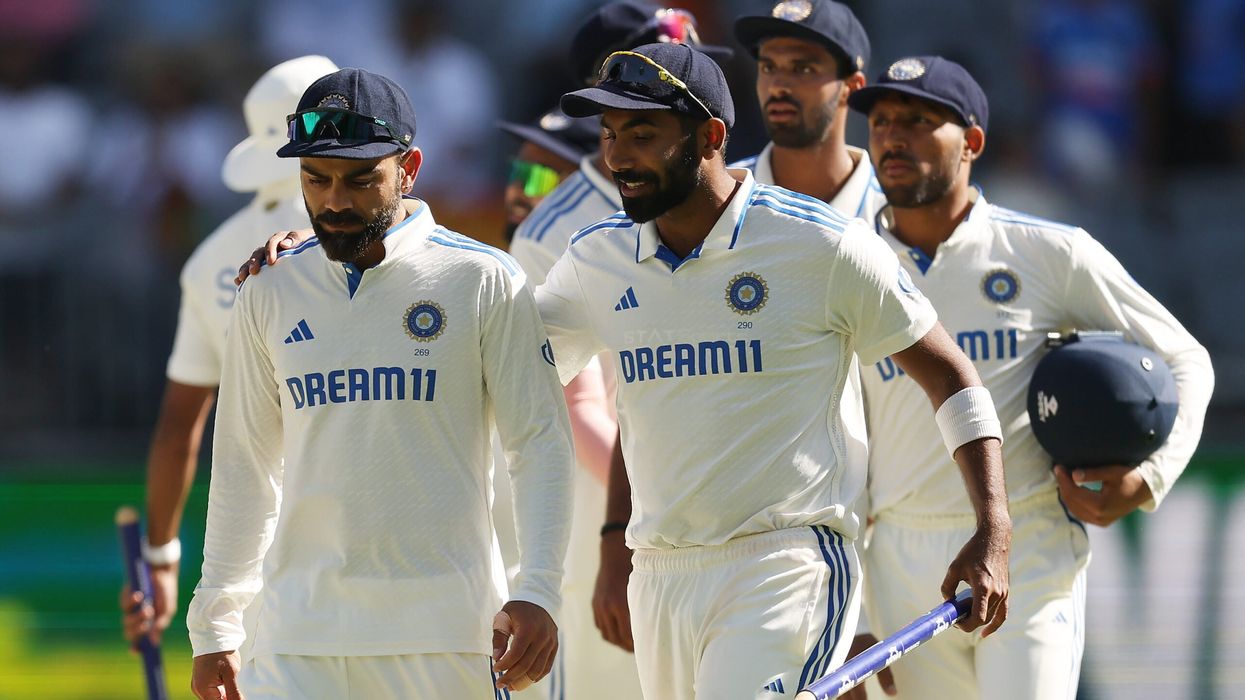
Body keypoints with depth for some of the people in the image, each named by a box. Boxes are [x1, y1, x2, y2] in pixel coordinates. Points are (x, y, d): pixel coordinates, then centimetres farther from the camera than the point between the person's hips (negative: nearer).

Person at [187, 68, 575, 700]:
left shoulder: (483, 282, 0)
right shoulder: (269, 296, 10)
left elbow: (540, 444, 0)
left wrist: (535, 595, -12)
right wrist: (215, 626, 13)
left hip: (442, 633, -2)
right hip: (298, 634, 2)